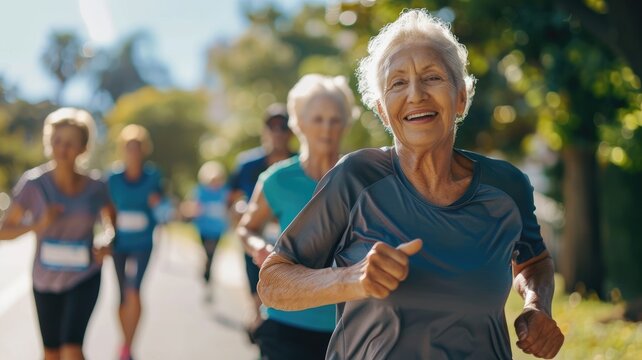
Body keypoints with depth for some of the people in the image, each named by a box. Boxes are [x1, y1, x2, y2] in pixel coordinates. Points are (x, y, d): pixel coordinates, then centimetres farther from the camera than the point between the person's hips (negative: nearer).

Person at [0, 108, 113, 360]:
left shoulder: (95, 186, -12)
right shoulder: (33, 184, -15)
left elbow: (112, 219, 8)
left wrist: (107, 244, -12)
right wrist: (38, 225, -30)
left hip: (84, 278, -1)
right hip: (46, 281, 1)